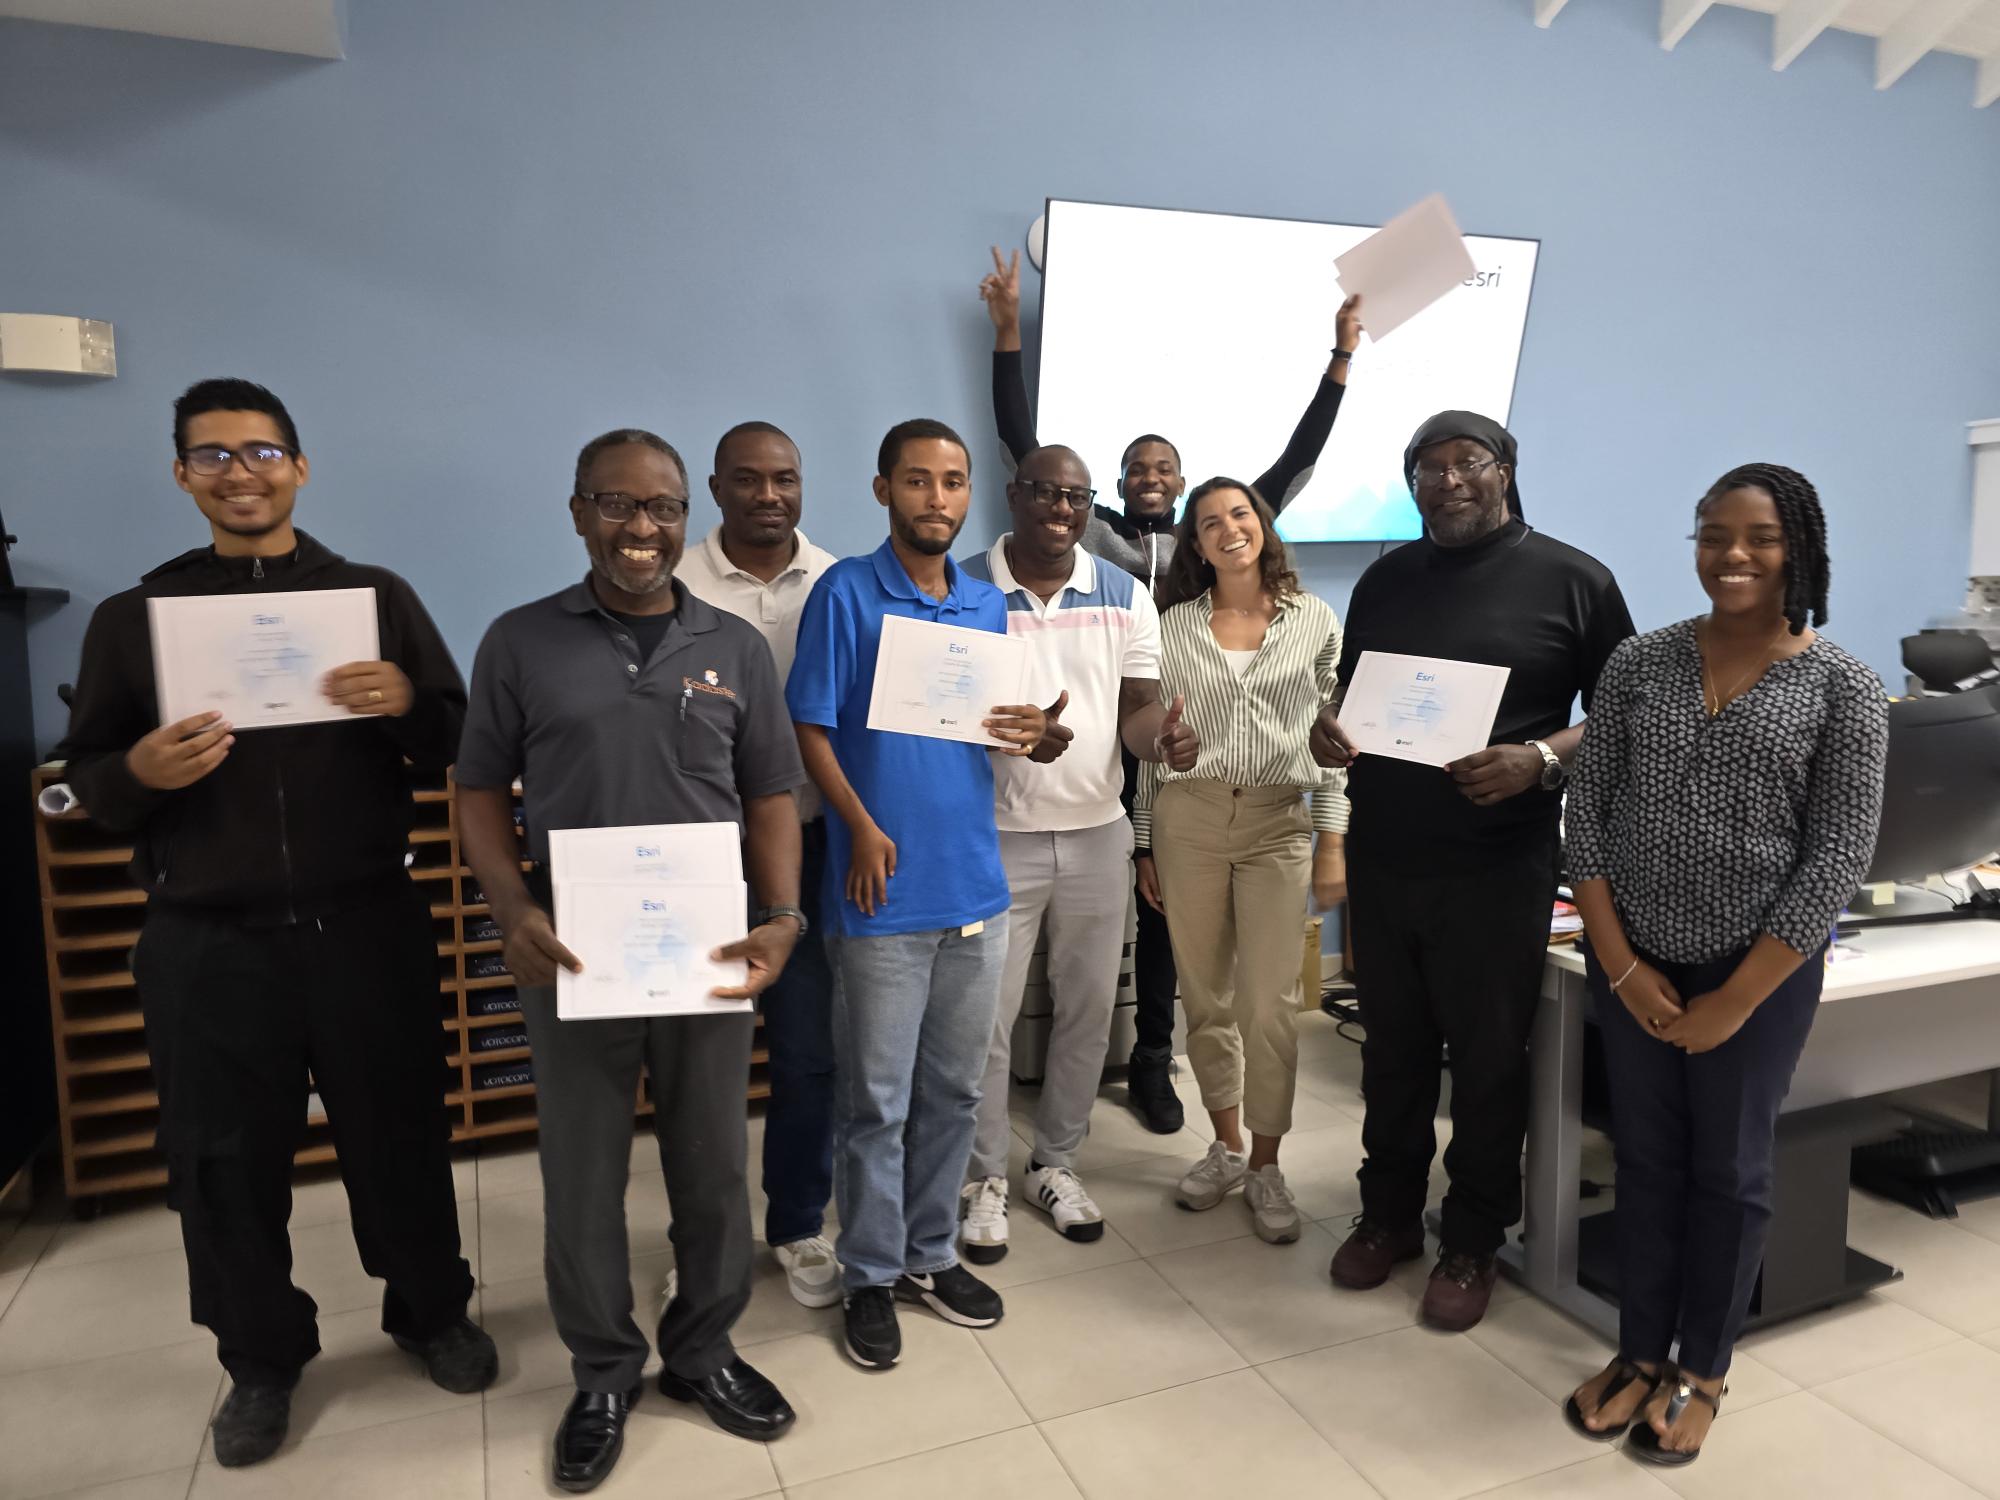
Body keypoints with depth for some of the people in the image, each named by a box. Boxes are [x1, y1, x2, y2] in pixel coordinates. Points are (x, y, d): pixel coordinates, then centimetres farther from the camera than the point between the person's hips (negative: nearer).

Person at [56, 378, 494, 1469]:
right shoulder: (132, 615, 6)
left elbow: (460, 747, 2)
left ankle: (433, 1311, 34)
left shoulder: (376, 596, 4)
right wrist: (140, 772, -16)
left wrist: (406, 704, -19)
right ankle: (261, 1359, 33)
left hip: (366, 927, -1)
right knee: (225, 1159, 11)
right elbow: (82, 779, 7)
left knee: (399, 1131, 10)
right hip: (205, 942, 1)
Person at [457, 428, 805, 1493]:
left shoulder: (736, 648, 4)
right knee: (582, 1178, 13)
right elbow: (482, 791, 3)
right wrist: (513, 908, -13)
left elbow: (769, 797, 5)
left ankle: (704, 1352, 37)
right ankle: (603, 1376, 35)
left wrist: (780, 917, -10)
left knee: (712, 1167, 14)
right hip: (574, 957, -1)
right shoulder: (520, 643, 1)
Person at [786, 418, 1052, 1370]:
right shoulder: (845, 594, -5)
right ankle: (871, 1274, 23)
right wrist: (863, 829, -18)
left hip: (975, 885, 5)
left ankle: (930, 1253, 32)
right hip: (884, 892, -5)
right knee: (876, 1099, 6)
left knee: (953, 1089, 16)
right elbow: (810, 727, -8)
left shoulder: (988, 605, 11)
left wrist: (1029, 736, -5)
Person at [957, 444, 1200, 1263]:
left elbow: (1136, 707, 2)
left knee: (1088, 1009, 13)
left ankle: (1056, 1162, 32)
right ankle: (984, 1178, 23)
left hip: (1097, 832, 4)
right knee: (988, 1017, 4)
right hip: (997, 835, -3)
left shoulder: (1125, 597, 4)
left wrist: (1164, 736, -21)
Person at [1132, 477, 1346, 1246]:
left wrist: (1333, 841, 0)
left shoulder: (1314, 620, 4)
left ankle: (1265, 1165, 15)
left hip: (1278, 821, -1)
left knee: (1270, 1004, -2)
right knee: (1205, 997, 8)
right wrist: (1146, 844, 7)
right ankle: (1226, 1144, 27)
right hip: (1187, 816, 1)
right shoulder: (1176, 626, 6)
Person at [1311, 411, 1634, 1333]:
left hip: (1498, 868, -3)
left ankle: (1472, 1243, 27)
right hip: (1380, 859, 4)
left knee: (1487, 1060, 9)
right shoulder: (1385, 580, 10)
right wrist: (1327, 729, -6)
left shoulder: (1573, 581, -2)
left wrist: (1541, 759, -20)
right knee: (1392, 1049, 15)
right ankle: (1388, 1214, 33)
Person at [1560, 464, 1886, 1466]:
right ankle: (1641, 1350, 32)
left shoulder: (1843, 691, -8)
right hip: (1633, 963, 2)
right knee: (1645, 1159, 14)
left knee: (1729, 1172, 13)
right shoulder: (1637, 665, -1)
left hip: (1759, 975, -2)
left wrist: (1734, 1000, -12)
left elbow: (1838, 858, -10)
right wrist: (1619, 962, -8)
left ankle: (1701, 1371, 31)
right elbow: (1586, 814, -1)